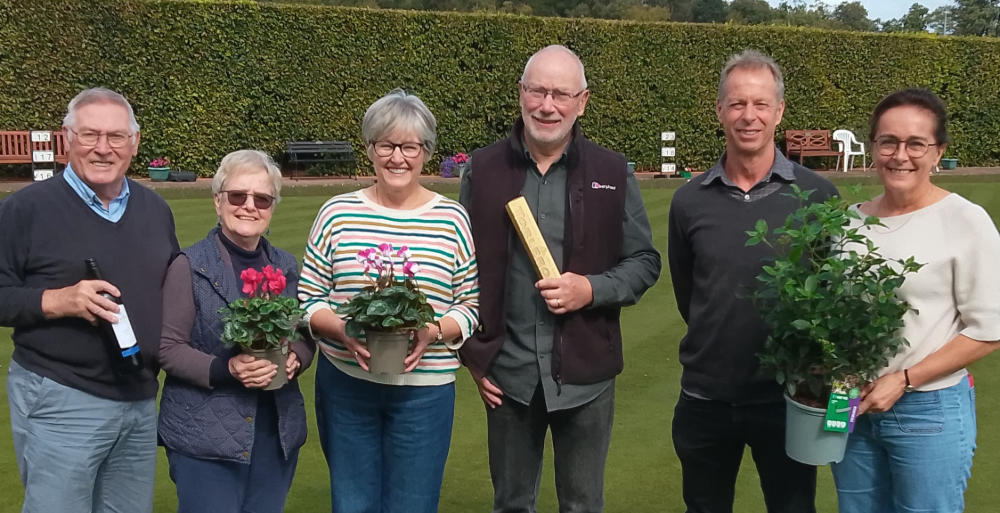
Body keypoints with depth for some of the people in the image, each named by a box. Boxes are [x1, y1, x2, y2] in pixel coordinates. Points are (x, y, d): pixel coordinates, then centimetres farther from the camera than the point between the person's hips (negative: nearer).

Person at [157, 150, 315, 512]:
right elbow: (168, 348, -9)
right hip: (205, 435, -5)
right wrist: (225, 369, -23)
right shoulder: (190, 266, -8)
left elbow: (306, 336, 13)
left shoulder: (286, 267, 7)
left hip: (277, 433, 5)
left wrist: (295, 359, -9)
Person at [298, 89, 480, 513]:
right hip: (344, 385, 1)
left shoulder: (453, 220, -1)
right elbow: (308, 299, 3)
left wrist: (433, 332, -17)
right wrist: (344, 330, -16)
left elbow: (471, 307, 2)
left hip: (424, 391, -1)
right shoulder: (337, 213, 0)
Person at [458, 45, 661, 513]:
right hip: (506, 373, 1)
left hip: (584, 373, 0)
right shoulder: (482, 170, 0)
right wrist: (473, 354, 2)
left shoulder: (612, 172, -2)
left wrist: (591, 289, -16)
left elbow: (644, 261, 2)